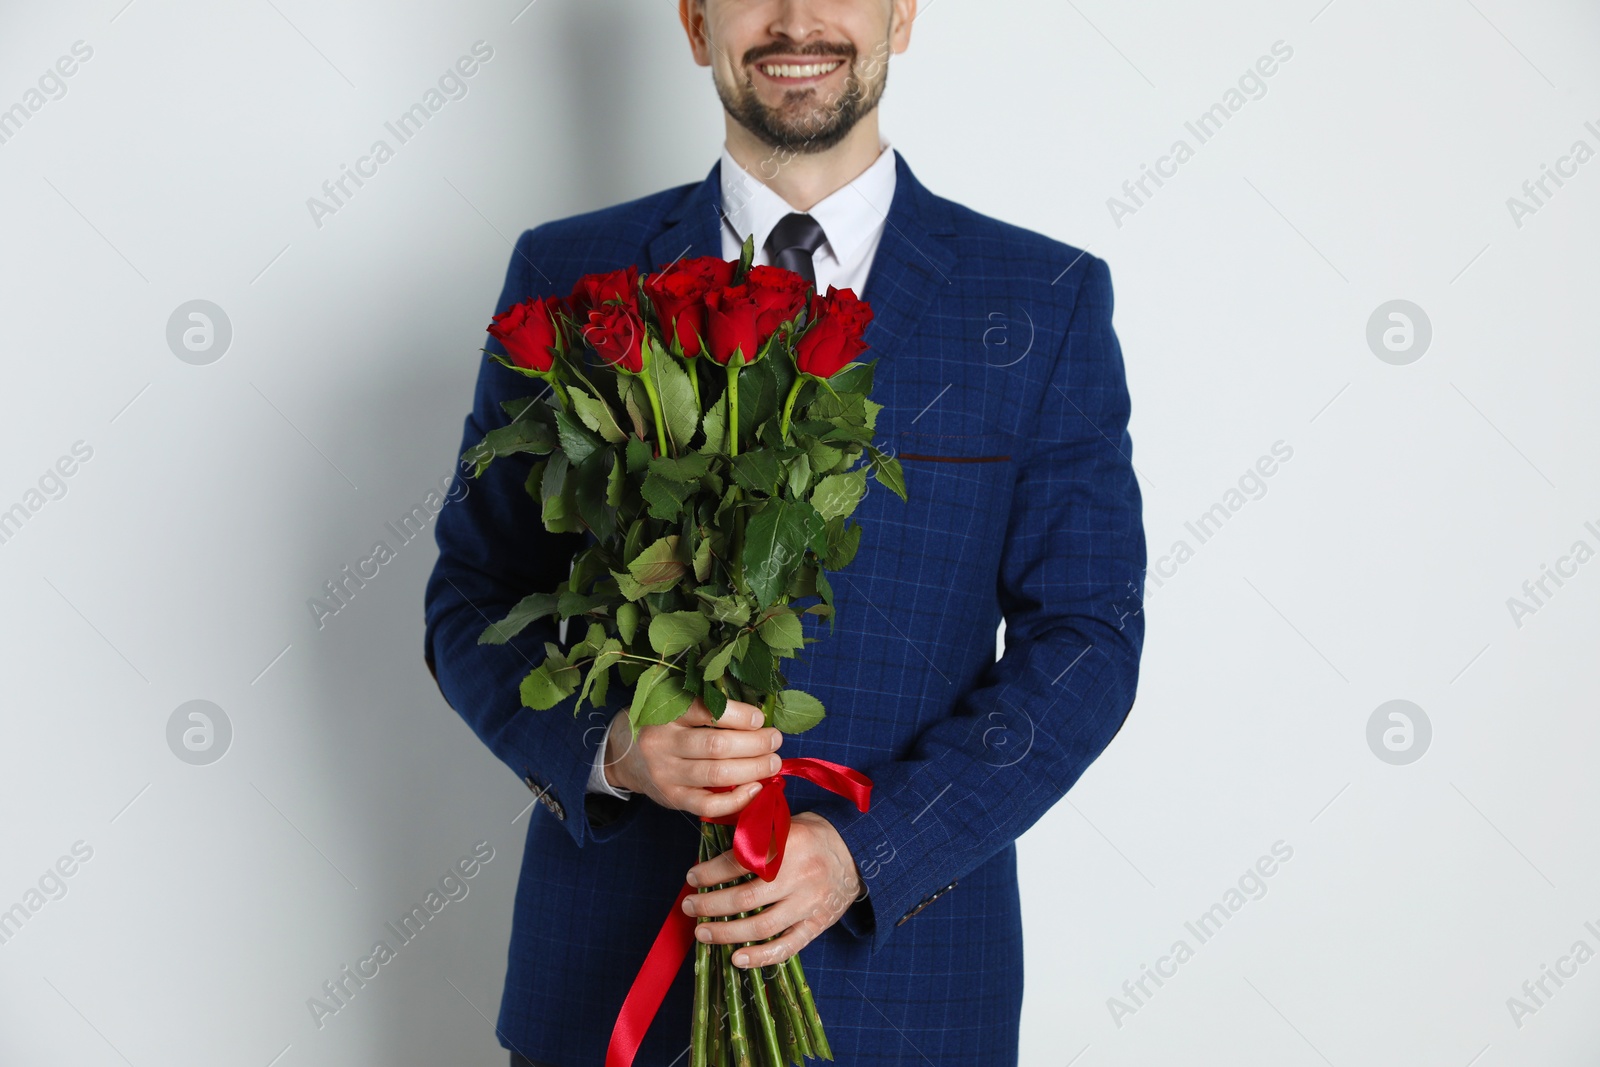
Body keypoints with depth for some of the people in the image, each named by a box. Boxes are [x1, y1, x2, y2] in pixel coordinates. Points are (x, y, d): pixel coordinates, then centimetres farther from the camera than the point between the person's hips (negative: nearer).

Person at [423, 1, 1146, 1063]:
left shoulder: (1049, 303, -2)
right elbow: (473, 602, 2)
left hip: (898, 950, 0)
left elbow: (1085, 639, -4)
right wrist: (609, 748, -17)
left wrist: (868, 852, -15)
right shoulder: (570, 278, 0)